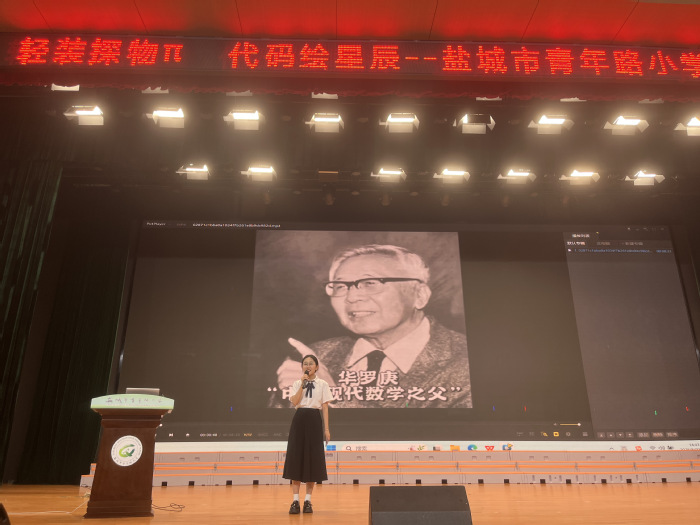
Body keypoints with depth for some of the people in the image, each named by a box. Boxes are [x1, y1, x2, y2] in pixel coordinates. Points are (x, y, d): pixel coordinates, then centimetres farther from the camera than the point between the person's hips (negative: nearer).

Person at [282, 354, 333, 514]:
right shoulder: (297, 383, 8)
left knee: (313, 458, 0)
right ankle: (295, 500, 4)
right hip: (299, 419, 1)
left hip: (314, 420, -1)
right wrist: (302, 384, -11)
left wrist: (326, 428, -2)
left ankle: (308, 500, 10)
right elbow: (294, 402, -7)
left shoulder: (322, 384, 5)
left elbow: (325, 407, 3)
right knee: (296, 457, -2)